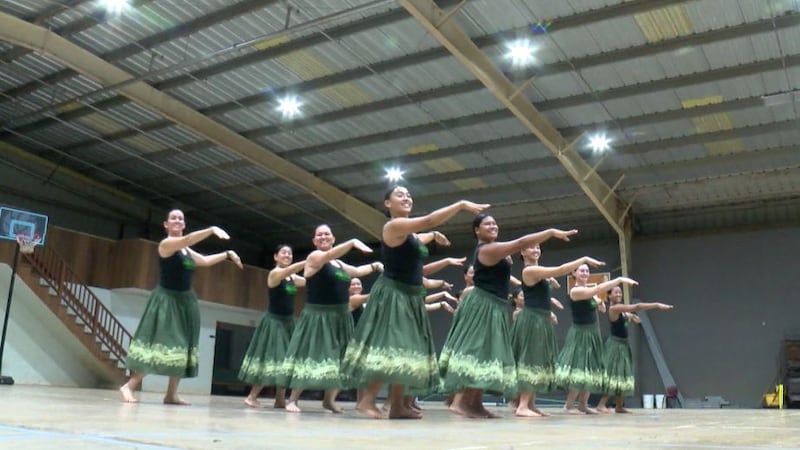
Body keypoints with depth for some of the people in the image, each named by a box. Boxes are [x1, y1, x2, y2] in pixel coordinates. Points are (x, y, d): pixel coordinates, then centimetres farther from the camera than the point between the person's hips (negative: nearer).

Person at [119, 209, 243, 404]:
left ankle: (171, 394, 8)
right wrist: (212, 229, -37)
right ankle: (129, 386, -7)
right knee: (159, 343, -14)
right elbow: (187, 239, -26)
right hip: (166, 300, -8)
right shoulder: (166, 244, -10)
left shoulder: (187, 250, 14)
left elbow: (205, 261, 24)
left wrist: (228, 254, 19)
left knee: (181, 346, 5)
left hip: (185, 302, 8)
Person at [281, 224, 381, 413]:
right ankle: (292, 399, -1)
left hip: (340, 317, 8)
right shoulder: (314, 257, -8)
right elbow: (329, 255, -28)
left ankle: (329, 399, 19)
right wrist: (353, 242, -39)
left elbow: (356, 271, 33)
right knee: (310, 357, -8)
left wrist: (374, 266, 25)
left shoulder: (339, 264, 16)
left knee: (337, 358, 9)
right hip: (317, 316, -7)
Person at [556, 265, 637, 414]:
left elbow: (602, 309, 17)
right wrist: (620, 279, -29)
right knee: (580, 370, -10)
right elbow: (599, 288, -28)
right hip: (580, 335, -9)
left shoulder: (589, 291, 11)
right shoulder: (575, 291, -16)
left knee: (590, 370, 11)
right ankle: (568, 405, 3)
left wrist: (600, 302, -5)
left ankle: (583, 405, 19)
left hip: (593, 334, 9)